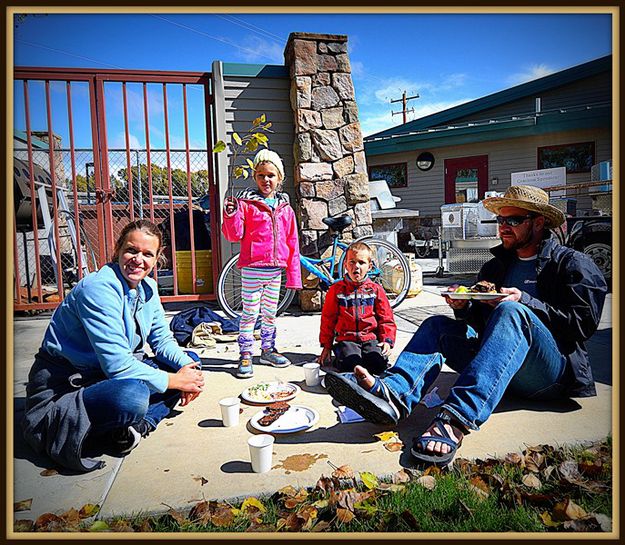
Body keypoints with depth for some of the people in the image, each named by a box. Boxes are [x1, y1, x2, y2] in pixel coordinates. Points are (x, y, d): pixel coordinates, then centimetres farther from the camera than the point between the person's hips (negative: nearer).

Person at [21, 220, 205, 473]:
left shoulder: (148, 288, 1)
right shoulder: (98, 289, -24)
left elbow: (163, 340, 8)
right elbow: (117, 365, -29)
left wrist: (187, 365, -12)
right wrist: (174, 381, -22)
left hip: (110, 373, 9)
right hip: (62, 385, -8)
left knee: (190, 361, 0)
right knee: (133, 396, -38)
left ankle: (136, 425, -13)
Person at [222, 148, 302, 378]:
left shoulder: (285, 208, 9)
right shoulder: (245, 203, -2)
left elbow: (292, 244, 10)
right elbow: (234, 235, -7)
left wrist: (294, 275, 7)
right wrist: (231, 215, -25)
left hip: (275, 270, 4)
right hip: (252, 268, -4)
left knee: (270, 313, 15)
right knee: (250, 312, 1)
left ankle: (268, 350, 29)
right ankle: (245, 355, 11)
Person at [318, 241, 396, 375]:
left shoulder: (375, 289, 9)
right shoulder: (336, 289, 7)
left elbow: (386, 318, 12)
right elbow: (328, 319, 11)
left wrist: (387, 340, -3)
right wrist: (327, 346, 10)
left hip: (371, 338, 2)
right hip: (346, 339, -1)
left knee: (378, 363, -25)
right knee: (352, 363, -28)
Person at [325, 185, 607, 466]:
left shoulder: (573, 264, 4)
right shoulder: (495, 266, 19)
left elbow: (583, 323, -7)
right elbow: (481, 323, 18)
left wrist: (524, 302, -17)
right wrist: (464, 308, -5)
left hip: (552, 374, -5)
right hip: (501, 371, 6)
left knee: (512, 312, -32)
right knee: (437, 325, -9)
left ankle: (457, 419, -48)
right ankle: (392, 393, -37)